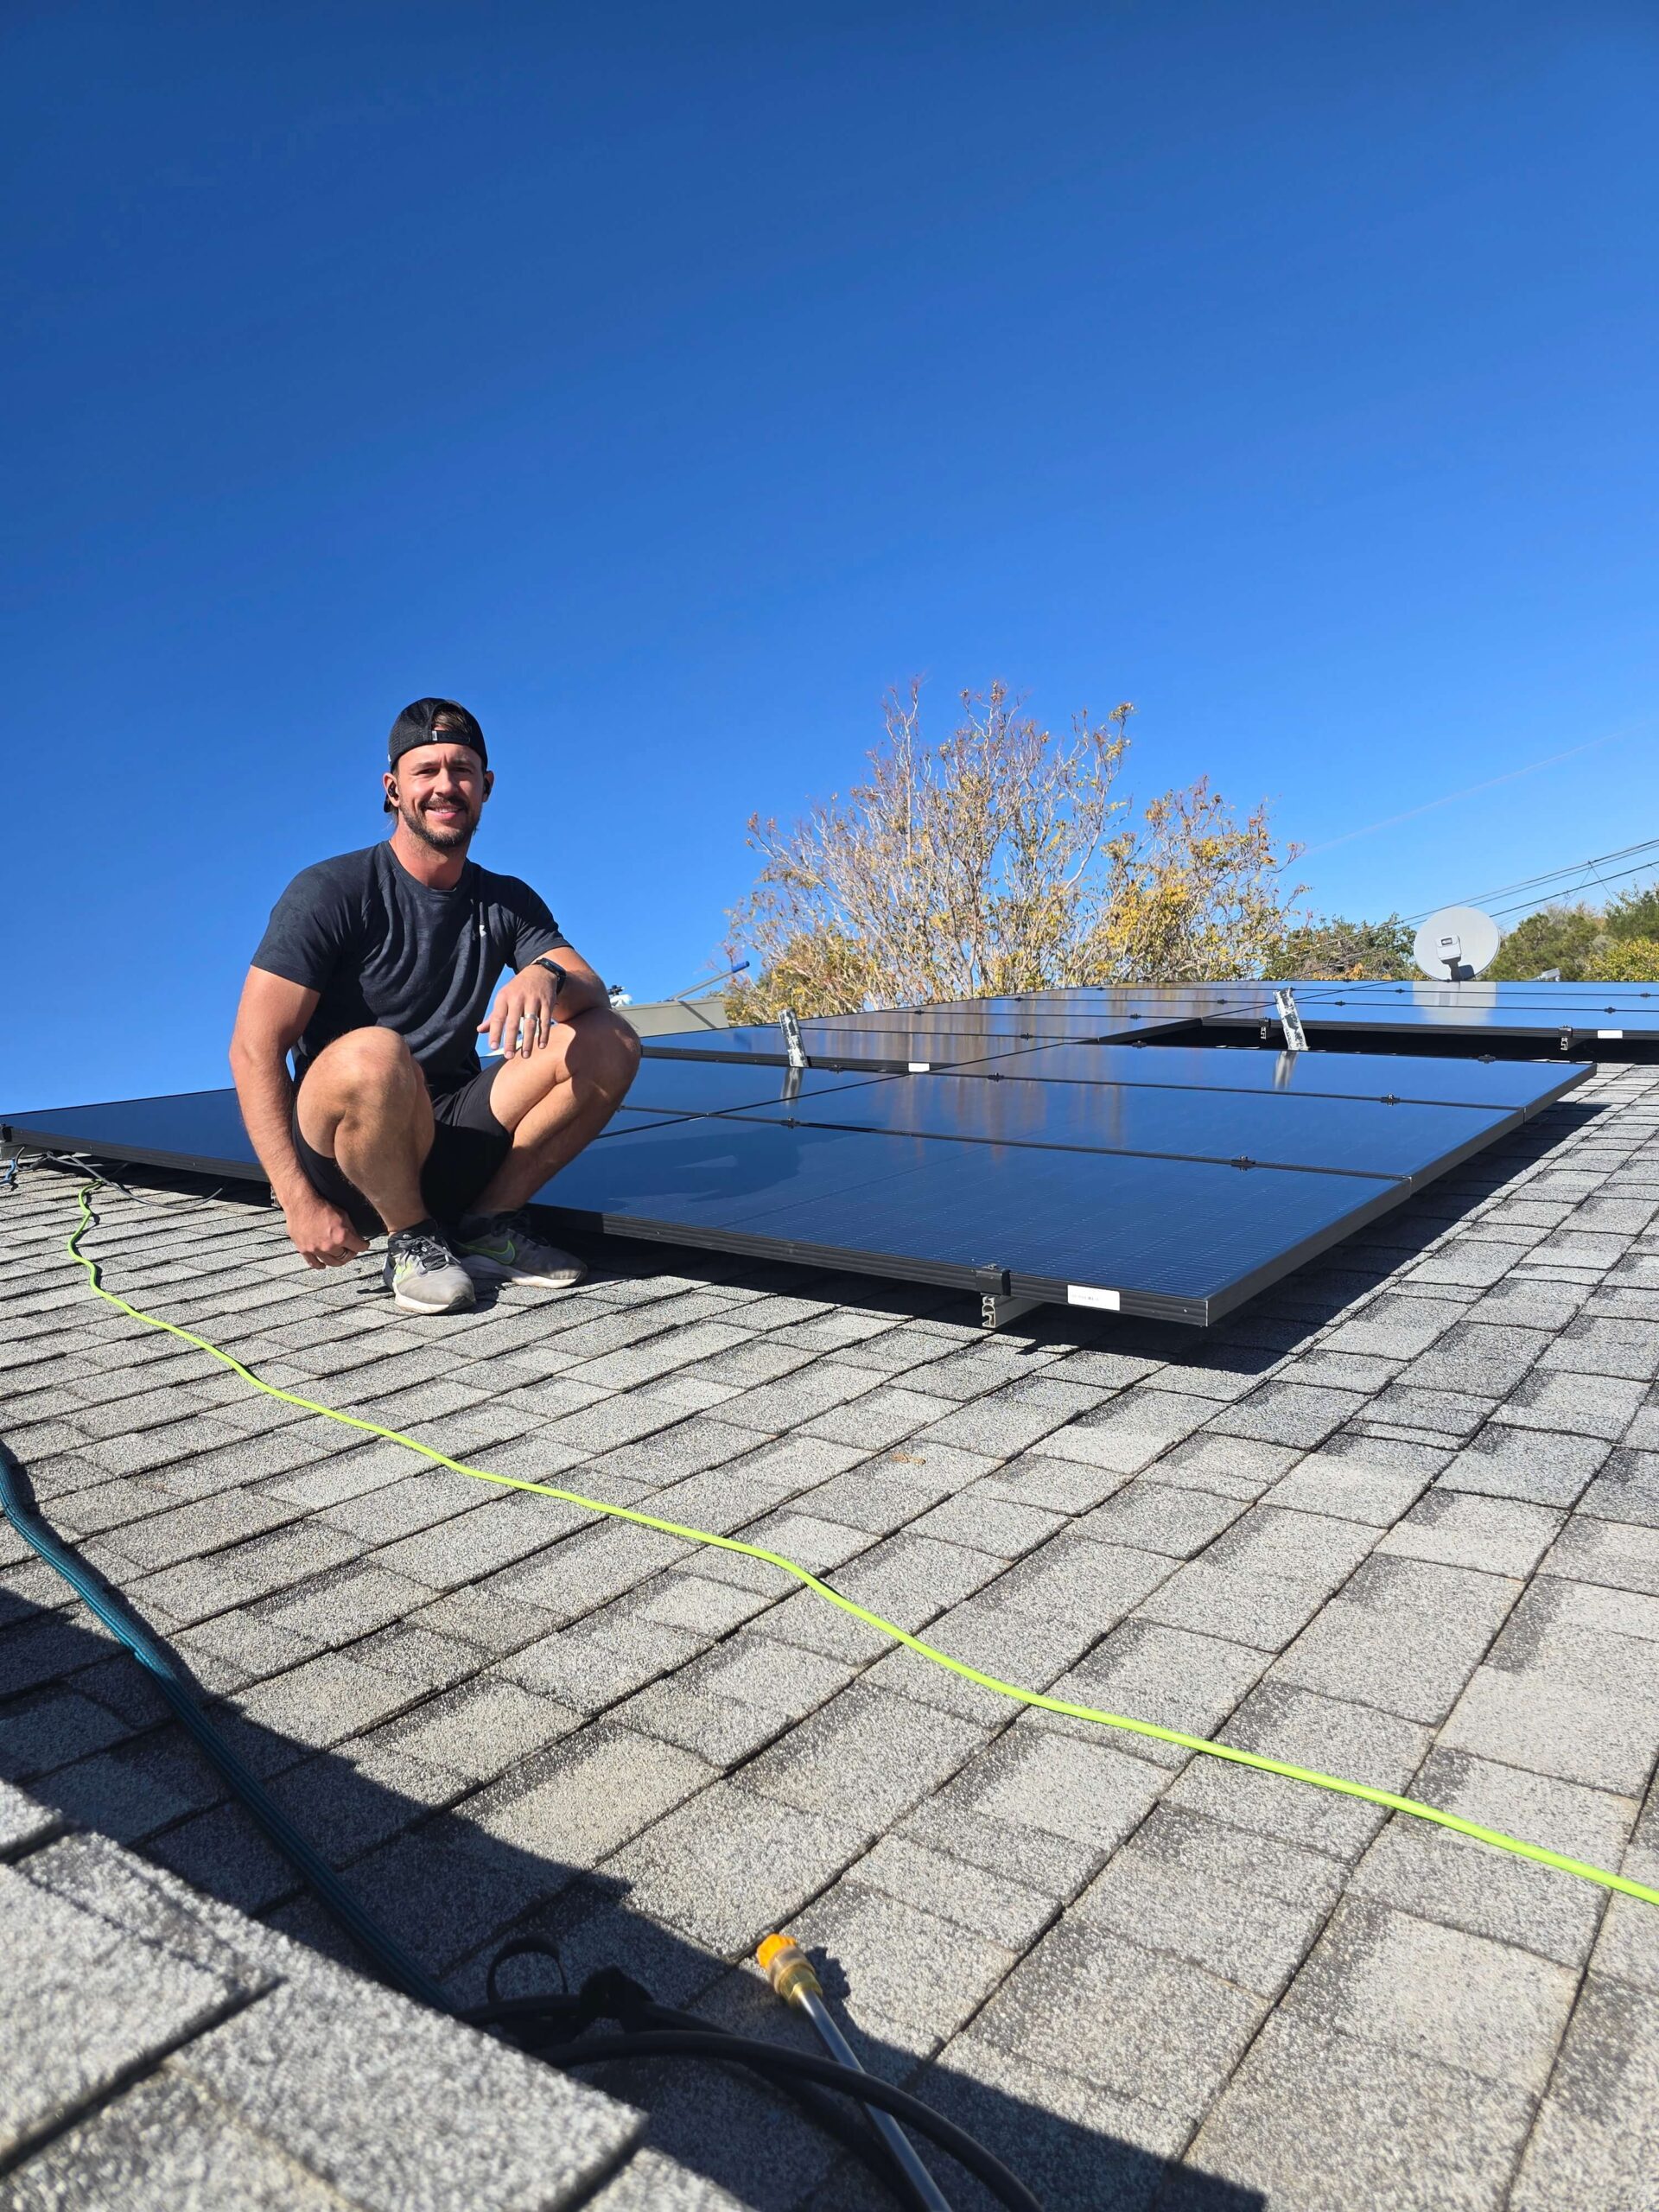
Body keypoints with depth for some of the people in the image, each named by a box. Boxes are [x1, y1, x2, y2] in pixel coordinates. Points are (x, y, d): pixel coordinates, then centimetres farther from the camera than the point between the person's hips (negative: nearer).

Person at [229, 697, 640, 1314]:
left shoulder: (507, 901, 9)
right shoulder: (331, 892, -7)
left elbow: (595, 996, -3)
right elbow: (254, 1050, -13)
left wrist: (547, 975, -29)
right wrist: (300, 1203, -21)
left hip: (451, 1143, 5)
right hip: (338, 1150, -4)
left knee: (611, 1045, -13)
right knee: (374, 1055, -38)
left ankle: (487, 1224, -5)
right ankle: (412, 1241, -12)